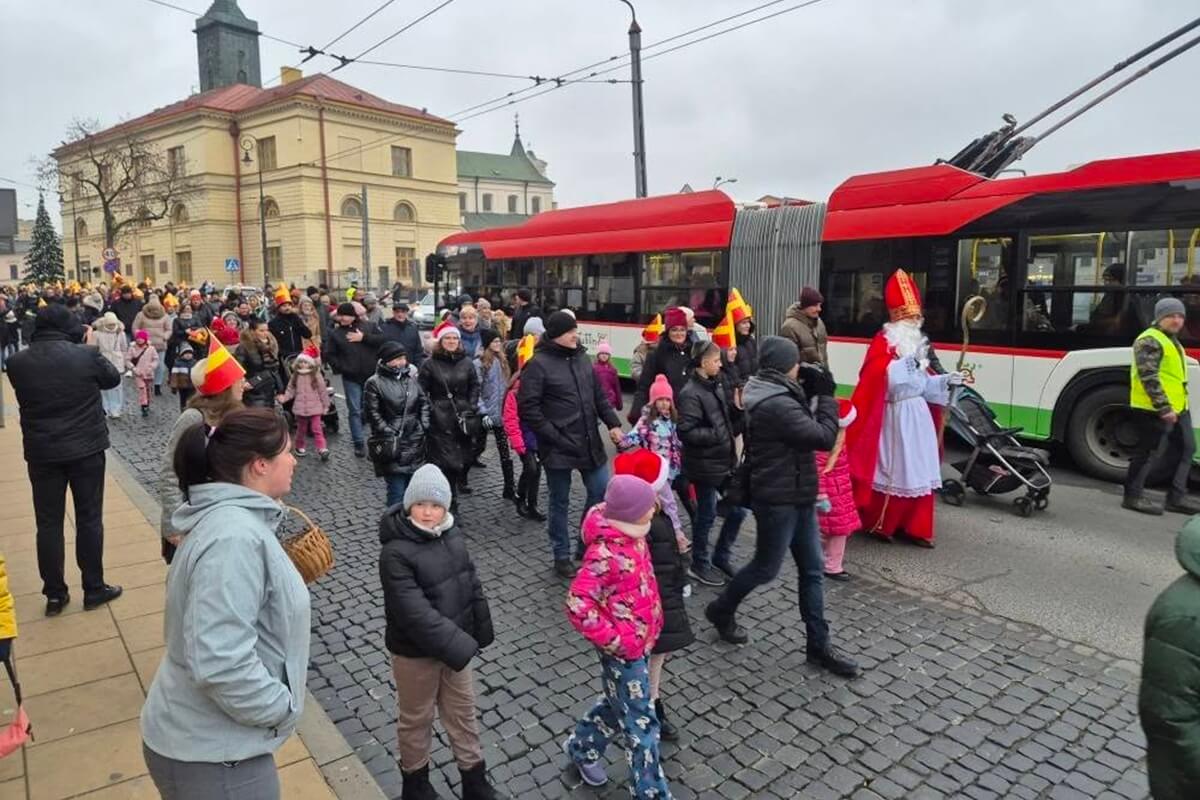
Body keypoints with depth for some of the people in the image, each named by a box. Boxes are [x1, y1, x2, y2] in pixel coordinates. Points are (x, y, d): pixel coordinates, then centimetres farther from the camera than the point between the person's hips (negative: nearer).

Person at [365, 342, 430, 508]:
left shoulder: (412, 377, 11)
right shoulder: (374, 383, -5)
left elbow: (424, 403, 15)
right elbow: (373, 415, -8)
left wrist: (424, 427, 4)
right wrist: (390, 435, -12)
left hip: (415, 444, 5)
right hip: (392, 446, -5)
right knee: (397, 492, -4)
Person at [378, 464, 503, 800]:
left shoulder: (452, 534, -4)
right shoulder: (395, 552, -26)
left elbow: (471, 583, 6)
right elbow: (414, 612, -29)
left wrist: (480, 631, 8)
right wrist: (458, 646, -28)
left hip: (455, 643, 6)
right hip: (415, 652, -6)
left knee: (463, 713, 20)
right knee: (416, 719, 18)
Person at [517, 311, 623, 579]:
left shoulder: (581, 357, 7)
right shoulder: (538, 364, -13)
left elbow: (598, 395, 14)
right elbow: (528, 408, -15)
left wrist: (612, 423, 4)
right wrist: (554, 436, -17)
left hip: (590, 442, 6)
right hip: (559, 447, -6)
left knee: (602, 492, 10)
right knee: (560, 502, 9)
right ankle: (562, 555, 27)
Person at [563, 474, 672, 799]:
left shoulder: (631, 534, -2)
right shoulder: (606, 554, -30)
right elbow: (578, 605, -31)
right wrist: (614, 641, -23)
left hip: (641, 641, 9)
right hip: (624, 651, -9)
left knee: (620, 706, 27)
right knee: (641, 724, 6)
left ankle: (581, 747, 49)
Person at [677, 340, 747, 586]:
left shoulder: (716, 386, 8)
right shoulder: (691, 393, -18)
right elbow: (685, 432, -24)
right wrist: (716, 435, -24)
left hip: (725, 461, 8)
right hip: (704, 465, -8)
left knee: (737, 509, 14)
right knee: (707, 515, 5)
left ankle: (721, 557, 31)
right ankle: (700, 564, 24)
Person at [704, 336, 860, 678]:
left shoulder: (772, 395, 8)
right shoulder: (777, 404, -25)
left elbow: (802, 429, 14)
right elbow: (823, 437, -23)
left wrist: (810, 396, 1)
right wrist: (825, 396, -11)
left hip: (796, 497, 10)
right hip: (778, 500, -10)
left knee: (812, 569, 12)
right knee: (766, 567, 8)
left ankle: (818, 644, 22)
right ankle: (722, 610, 31)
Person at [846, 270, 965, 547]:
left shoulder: (918, 342, 16)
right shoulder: (883, 341, -9)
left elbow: (924, 383, 18)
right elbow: (879, 375, -25)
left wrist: (946, 380, 4)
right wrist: (911, 362, -29)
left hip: (919, 413, 8)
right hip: (895, 415, -8)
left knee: (918, 471, 8)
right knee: (892, 469, -2)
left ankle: (912, 527, 16)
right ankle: (877, 523, 13)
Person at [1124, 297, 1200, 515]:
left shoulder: (1171, 341, 20)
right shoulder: (1150, 341, -12)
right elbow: (1149, 377, -20)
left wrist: (1174, 406, 21)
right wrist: (1163, 407, -24)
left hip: (1178, 408, 10)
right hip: (1156, 409, -10)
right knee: (1151, 452, -6)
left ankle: (1177, 497, 19)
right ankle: (1133, 496, 3)